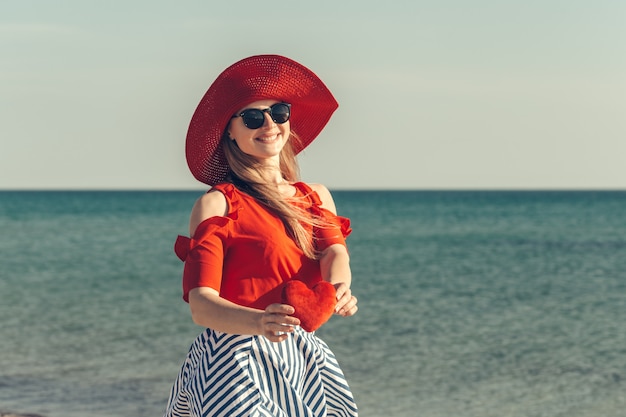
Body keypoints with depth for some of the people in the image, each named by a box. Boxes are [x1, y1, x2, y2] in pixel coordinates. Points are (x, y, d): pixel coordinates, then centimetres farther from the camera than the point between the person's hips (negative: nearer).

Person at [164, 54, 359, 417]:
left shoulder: (317, 197, 12)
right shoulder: (216, 205, -6)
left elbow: (335, 252, -6)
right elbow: (201, 304, -14)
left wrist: (339, 289, -30)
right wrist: (260, 323, -34)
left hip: (304, 357, 5)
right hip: (238, 356, -5)